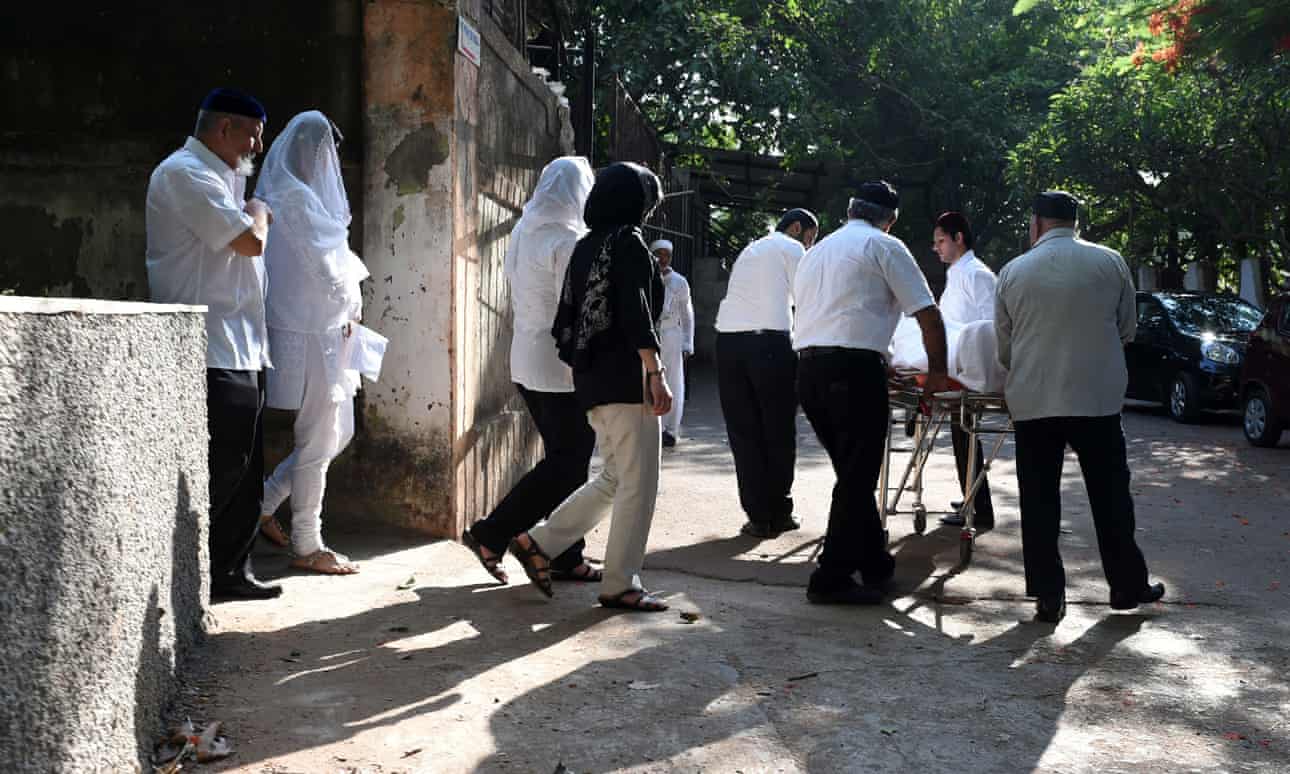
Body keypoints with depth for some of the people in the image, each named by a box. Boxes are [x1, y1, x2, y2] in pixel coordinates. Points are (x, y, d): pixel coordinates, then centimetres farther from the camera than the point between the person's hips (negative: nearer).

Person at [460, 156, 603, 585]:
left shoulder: (522, 232, 9)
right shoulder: (567, 241, -17)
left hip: (525, 362, 9)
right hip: (561, 367, -9)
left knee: (565, 458, 13)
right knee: (567, 463, 1)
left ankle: (566, 558, 17)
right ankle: (490, 534, 2)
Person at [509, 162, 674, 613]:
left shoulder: (586, 247, 16)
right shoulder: (628, 241, -9)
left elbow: (567, 317, 17)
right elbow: (637, 314, -19)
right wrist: (656, 373, -21)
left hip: (591, 379, 9)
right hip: (626, 379, -9)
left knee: (615, 479, 18)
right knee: (638, 484, -1)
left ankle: (538, 542, 16)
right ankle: (620, 585, 5)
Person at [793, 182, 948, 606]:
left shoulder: (816, 251, 24)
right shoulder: (885, 247, 3)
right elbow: (928, 315, 0)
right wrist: (937, 371, 13)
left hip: (806, 368, 7)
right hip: (854, 367, -7)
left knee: (854, 474, 16)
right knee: (857, 478, 0)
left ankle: (876, 564, 24)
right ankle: (831, 578, 2)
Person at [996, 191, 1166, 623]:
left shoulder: (1013, 272, -1)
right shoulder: (1110, 263, -1)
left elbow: (1003, 345, 7)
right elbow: (1127, 329, 9)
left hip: (1032, 401, 0)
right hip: (1097, 398, 0)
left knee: (1039, 502, 6)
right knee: (1110, 497, 13)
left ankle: (1047, 595, 8)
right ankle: (1127, 585, 23)